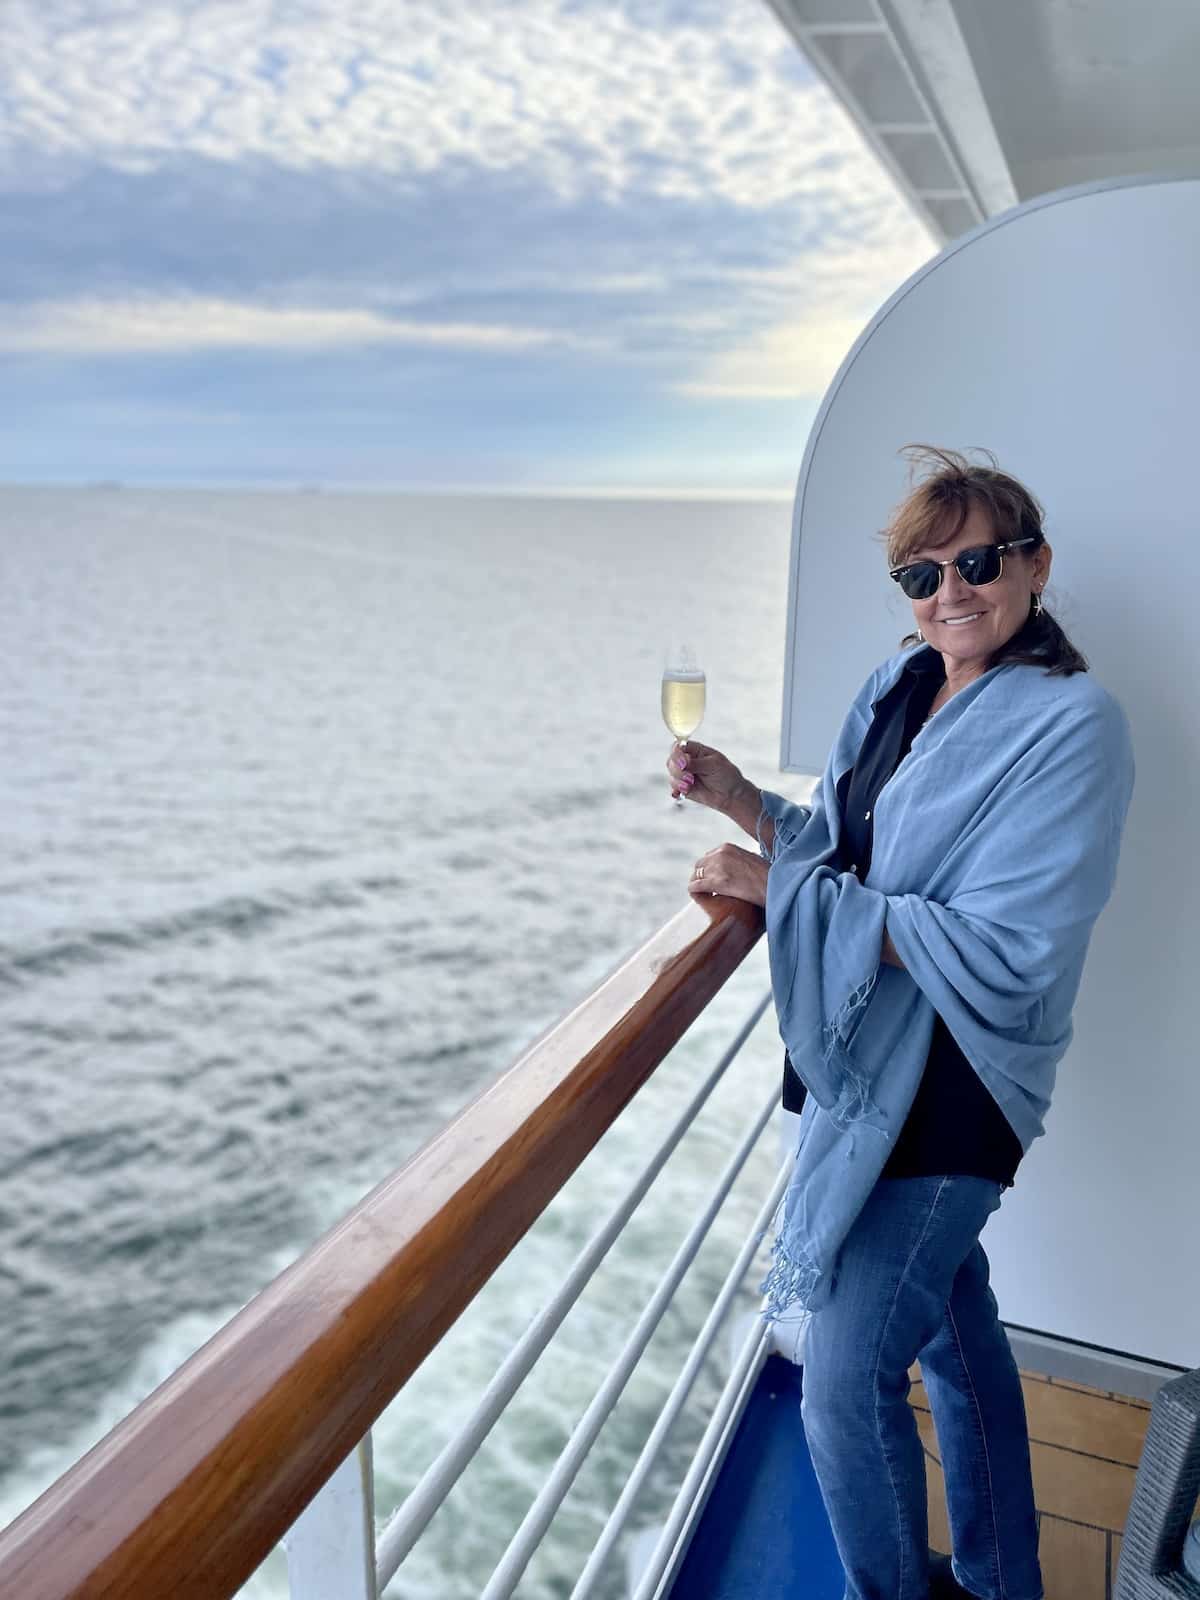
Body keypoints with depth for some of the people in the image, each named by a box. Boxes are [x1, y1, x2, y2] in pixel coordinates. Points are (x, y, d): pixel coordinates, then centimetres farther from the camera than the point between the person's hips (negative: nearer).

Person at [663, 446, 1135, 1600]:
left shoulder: (1070, 726, -18)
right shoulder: (899, 685, 3)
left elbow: (998, 954, -24)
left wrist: (782, 885, -24)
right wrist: (739, 799, -7)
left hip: (942, 1091, -7)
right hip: (866, 1062, 8)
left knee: (846, 1389, 0)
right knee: (954, 1325, 25)